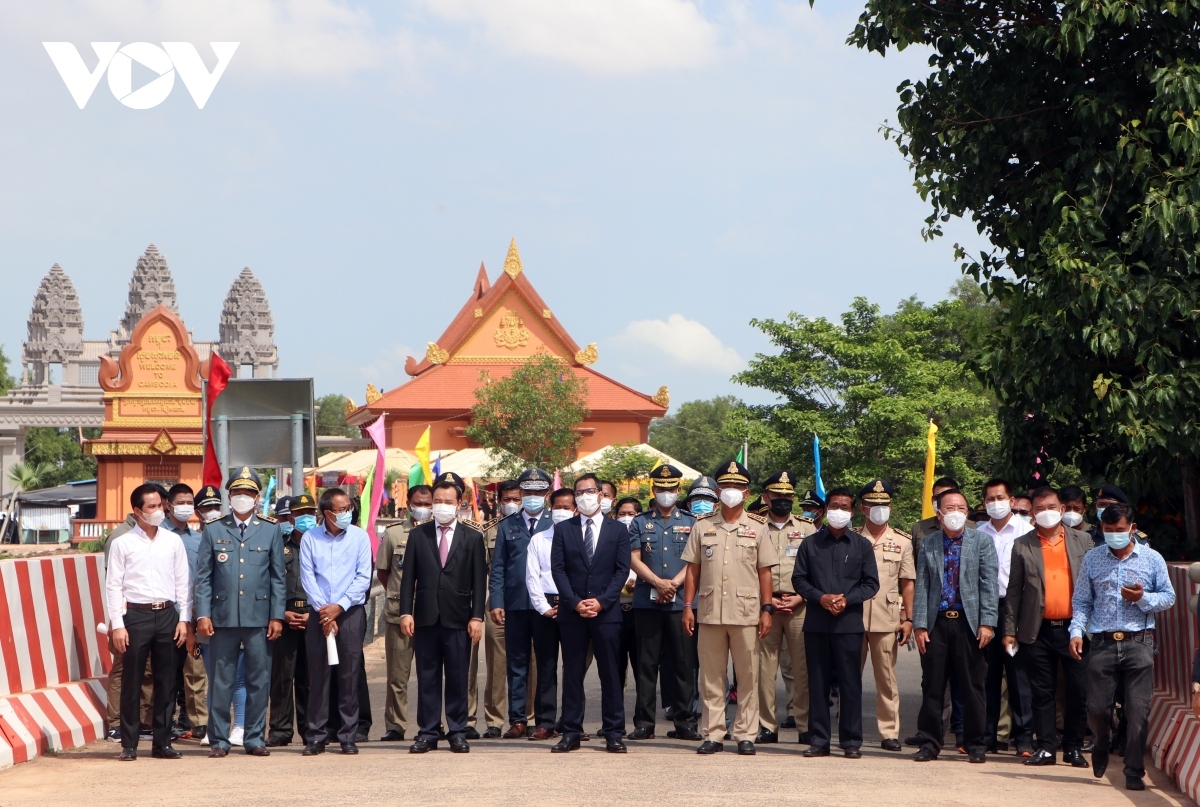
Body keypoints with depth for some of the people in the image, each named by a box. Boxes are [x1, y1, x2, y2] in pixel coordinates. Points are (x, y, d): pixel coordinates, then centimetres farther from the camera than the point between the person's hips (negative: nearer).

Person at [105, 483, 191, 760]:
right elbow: (113, 585, -1)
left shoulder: (173, 541, 8)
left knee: (166, 681, 5)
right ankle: (129, 744, 7)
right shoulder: (122, 543, 1)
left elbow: (183, 582, 10)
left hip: (167, 615, 3)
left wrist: (184, 619, 3)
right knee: (132, 682, 1)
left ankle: (162, 742, 13)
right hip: (136, 615, -3)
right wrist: (117, 625, -8)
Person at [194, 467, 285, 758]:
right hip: (222, 617, 0)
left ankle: (255, 738, 12)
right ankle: (219, 739, 8)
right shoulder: (213, 530, 7)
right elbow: (202, 577, 6)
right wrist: (202, 614, -3)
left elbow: (278, 578, 8)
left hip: (259, 618, 0)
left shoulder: (271, 530, 8)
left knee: (259, 680, 3)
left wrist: (277, 616, 1)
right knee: (221, 682, 2)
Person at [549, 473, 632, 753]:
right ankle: (571, 733, 6)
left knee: (610, 673, 0)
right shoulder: (563, 529, 9)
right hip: (571, 612, 1)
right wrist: (575, 602, -10)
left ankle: (613, 733, 4)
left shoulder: (618, 529, 8)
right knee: (572, 673, 2)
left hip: (606, 611, -1)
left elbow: (622, 570, 1)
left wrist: (602, 601, -11)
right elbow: (557, 569, 2)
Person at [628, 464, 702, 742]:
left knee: (683, 663, 0)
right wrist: (658, 583, -13)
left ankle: (685, 723, 4)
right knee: (646, 663, 1)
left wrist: (674, 584, -12)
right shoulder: (640, 522, 11)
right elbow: (634, 559, 2)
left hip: (681, 602, 0)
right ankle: (644, 723, 4)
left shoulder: (690, 523, 11)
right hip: (647, 602, 0)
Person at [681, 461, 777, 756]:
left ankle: (745, 735, 7)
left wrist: (767, 609, -1)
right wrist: (688, 606, 1)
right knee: (711, 677, 4)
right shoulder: (702, 526, 9)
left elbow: (765, 572, 6)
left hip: (746, 614, -1)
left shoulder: (757, 527, 6)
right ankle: (713, 734, 9)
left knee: (747, 677, 1)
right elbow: (692, 569, 9)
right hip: (709, 612, 1)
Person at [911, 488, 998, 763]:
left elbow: (989, 585, -1)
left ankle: (976, 745, 10)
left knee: (972, 687, 2)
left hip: (969, 623, -2)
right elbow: (922, 586, 6)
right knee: (932, 687, 5)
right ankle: (929, 743, 12)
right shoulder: (928, 544, 9)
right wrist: (919, 624, -1)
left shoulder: (982, 542, 4)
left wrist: (987, 623, -9)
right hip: (936, 623, 2)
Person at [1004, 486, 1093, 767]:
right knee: (1042, 692, 4)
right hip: (1038, 631, 0)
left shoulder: (1082, 541, 7)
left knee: (1079, 692, 1)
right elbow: (1014, 590, 6)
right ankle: (1046, 747, 10)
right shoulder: (1022, 546, 6)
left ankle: (1073, 747, 12)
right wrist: (1010, 630, 2)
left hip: (1074, 628, 0)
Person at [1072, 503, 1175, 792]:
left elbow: (1169, 597, 7)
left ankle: (1134, 772, 0)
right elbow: (1081, 602, 11)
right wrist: (1077, 631, -4)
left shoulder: (1152, 559, 6)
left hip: (1138, 642, -1)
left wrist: (1143, 598, -11)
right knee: (1097, 707, 1)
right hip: (1102, 643, 1)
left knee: (1138, 710, -6)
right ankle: (1102, 746, 33)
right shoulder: (1092, 559, 10)